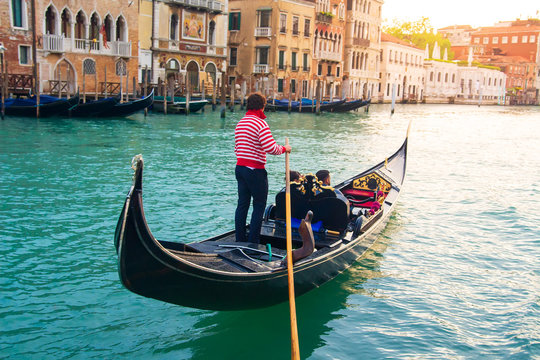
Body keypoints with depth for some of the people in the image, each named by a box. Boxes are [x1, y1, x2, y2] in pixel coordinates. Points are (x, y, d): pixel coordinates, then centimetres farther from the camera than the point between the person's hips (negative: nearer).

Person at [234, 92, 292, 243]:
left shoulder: (240, 123, 12)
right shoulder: (260, 123, -14)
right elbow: (271, 148, -21)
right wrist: (284, 149, -5)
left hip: (239, 168, 8)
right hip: (255, 171, -8)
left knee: (242, 204, 13)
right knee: (259, 205, 3)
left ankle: (240, 240, 19)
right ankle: (253, 242, 6)